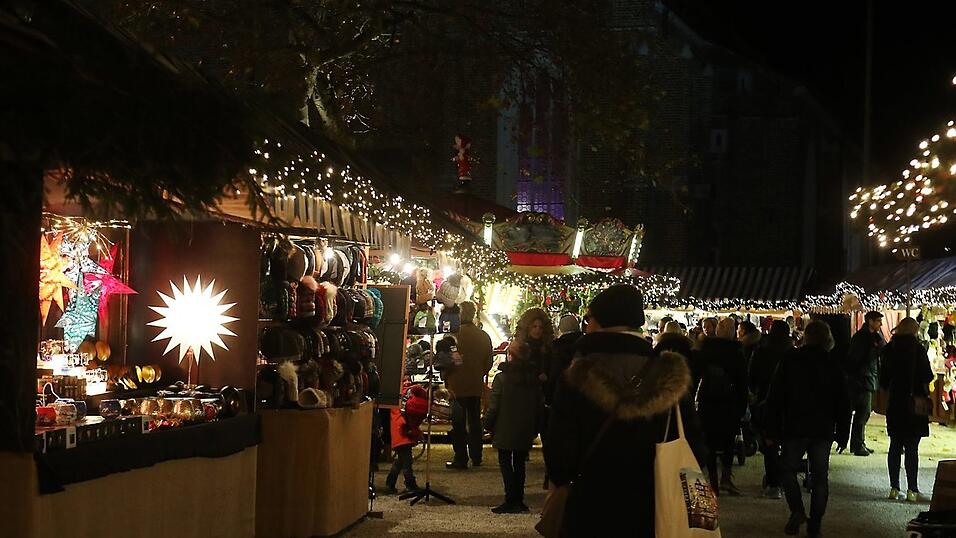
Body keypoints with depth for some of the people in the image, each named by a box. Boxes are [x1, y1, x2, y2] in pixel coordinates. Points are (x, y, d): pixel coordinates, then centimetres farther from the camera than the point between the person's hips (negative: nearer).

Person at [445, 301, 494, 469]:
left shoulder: (455, 334, -15)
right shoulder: (484, 336, 1)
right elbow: (489, 362, 8)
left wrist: (446, 380, 3)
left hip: (458, 386, -5)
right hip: (477, 386, 5)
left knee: (459, 423, 1)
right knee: (475, 421, 16)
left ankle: (461, 459, 1)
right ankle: (476, 457, 23)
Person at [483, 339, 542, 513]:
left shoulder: (501, 378, -13)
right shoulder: (533, 378, 2)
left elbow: (494, 406, -12)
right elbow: (539, 405, 9)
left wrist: (488, 424, 0)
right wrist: (535, 428, 16)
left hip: (505, 430, -5)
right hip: (525, 431, 5)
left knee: (505, 462, 1)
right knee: (520, 463, 13)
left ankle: (511, 500, -5)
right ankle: (519, 500, 14)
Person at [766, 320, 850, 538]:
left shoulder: (789, 361, -2)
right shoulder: (833, 365, 2)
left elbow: (776, 398, -3)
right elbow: (843, 403, 4)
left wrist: (772, 431, 1)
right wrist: (842, 434, 10)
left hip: (795, 428, -2)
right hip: (823, 430, 2)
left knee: (788, 469, 11)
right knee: (819, 475, 8)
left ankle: (797, 511, -8)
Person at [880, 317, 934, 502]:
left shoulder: (888, 350, 1)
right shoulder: (917, 349, -13)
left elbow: (883, 379, 5)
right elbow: (927, 376, -10)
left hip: (894, 404, 4)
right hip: (914, 404, -4)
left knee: (895, 446, 11)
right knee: (912, 448, -1)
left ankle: (894, 488, 13)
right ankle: (912, 490, 0)